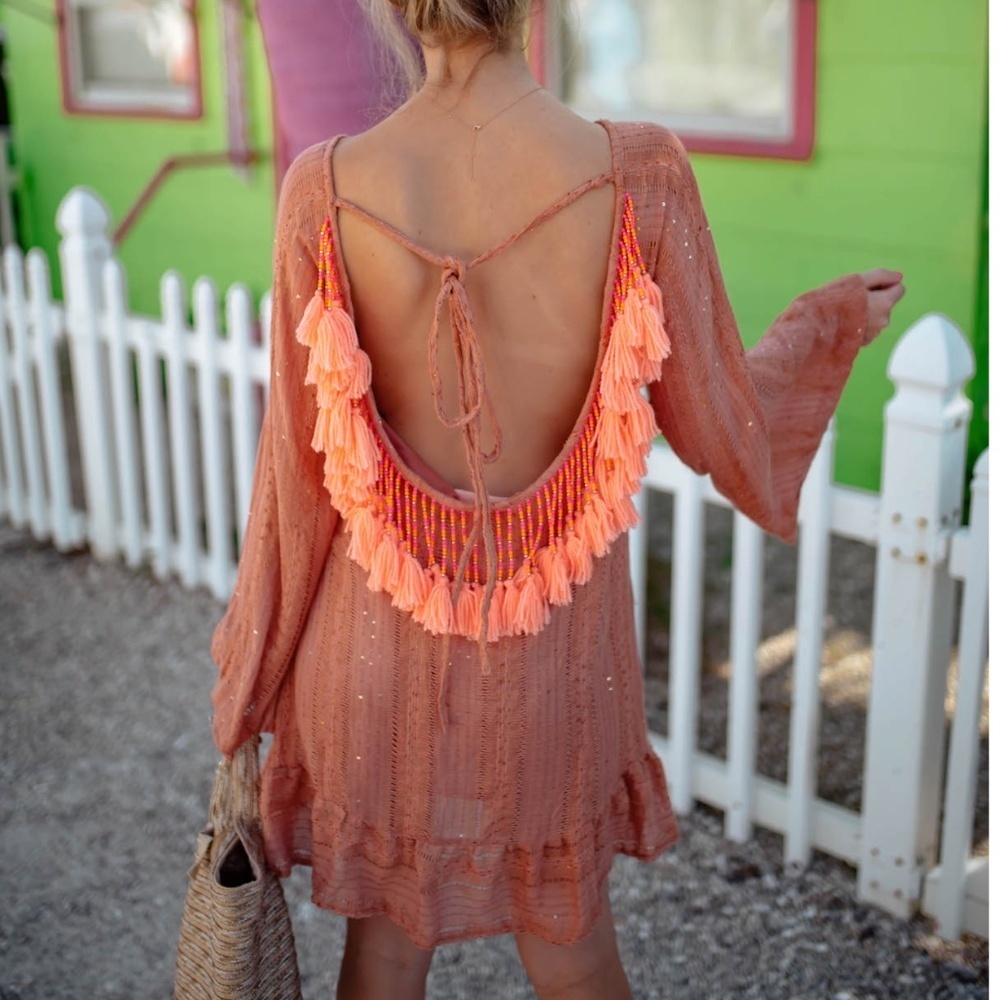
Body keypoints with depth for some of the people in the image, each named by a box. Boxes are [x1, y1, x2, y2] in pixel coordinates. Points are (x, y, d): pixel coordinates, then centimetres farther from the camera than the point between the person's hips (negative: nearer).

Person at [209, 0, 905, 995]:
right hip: (556, 640, 0)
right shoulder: (636, 177, -18)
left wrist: (250, 672, 7)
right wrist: (832, 323, 14)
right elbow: (721, 433, -7)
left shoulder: (327, 189, -16)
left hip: (382, 637, 0)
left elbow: (300, 466, -8)